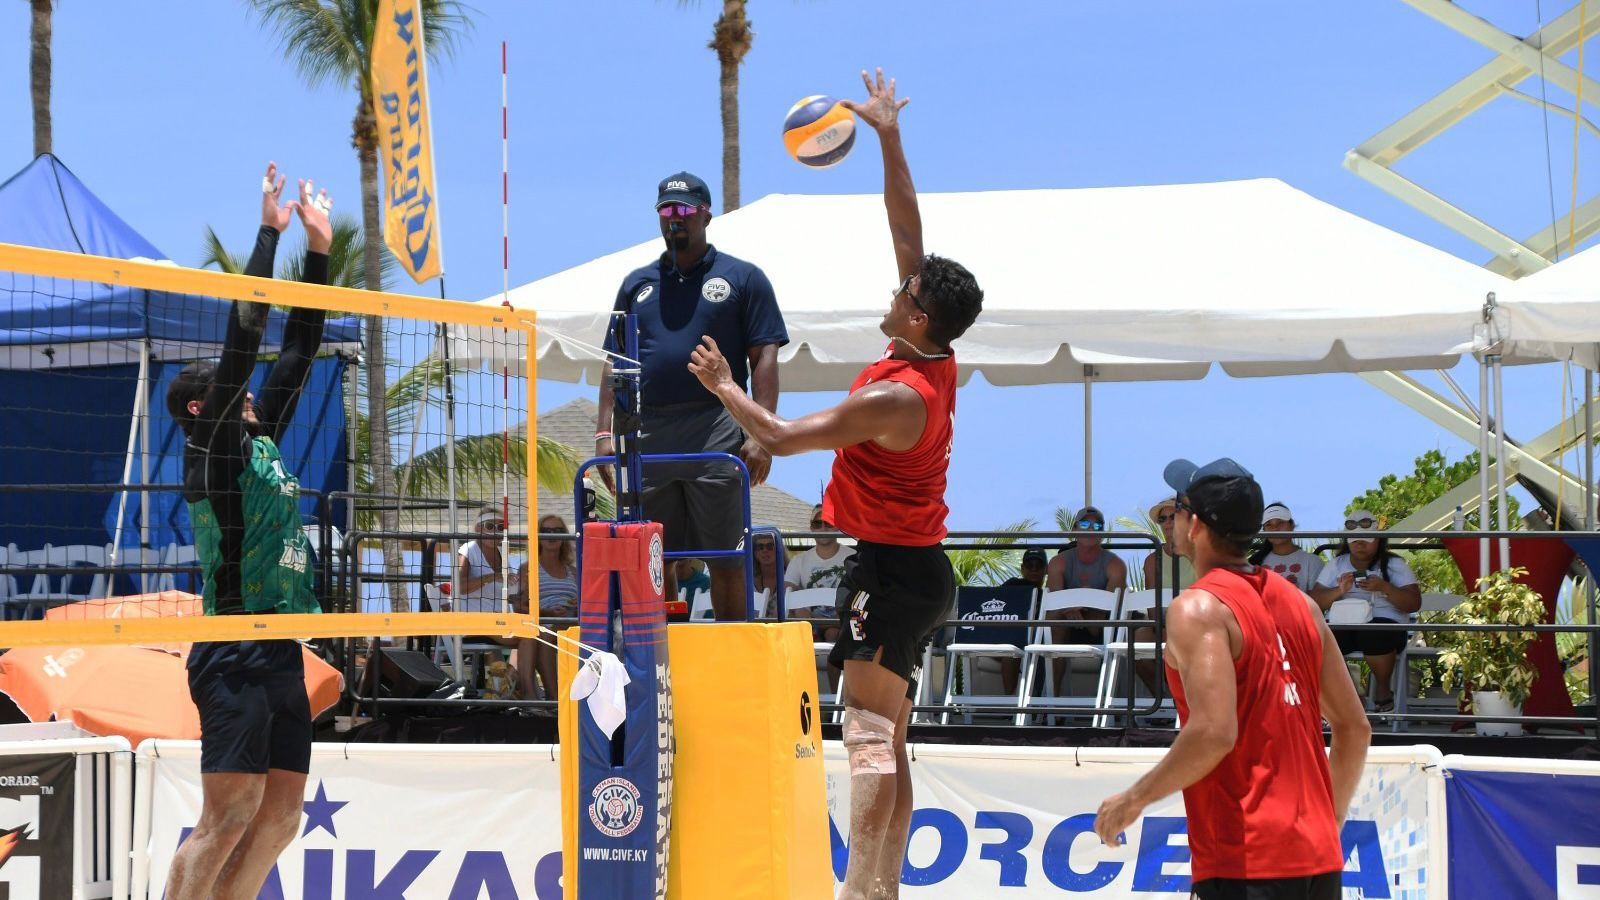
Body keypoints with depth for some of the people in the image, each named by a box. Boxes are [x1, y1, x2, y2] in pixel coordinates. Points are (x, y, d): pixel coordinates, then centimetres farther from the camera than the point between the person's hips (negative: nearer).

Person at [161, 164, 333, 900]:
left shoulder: (261, 440, 17)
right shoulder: (212, 443, -4)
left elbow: (299, 349, 20)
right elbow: (243, 336, -10)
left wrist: (319, 248, 18)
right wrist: (270, 232, -9)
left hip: (282, 651, 8)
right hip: (235, 653, -8)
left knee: (279, 817, 5)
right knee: (227, 817, -12)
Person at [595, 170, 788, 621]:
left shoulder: (743, 278, 8)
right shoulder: (637, 284, 19)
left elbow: (764, 358, 1)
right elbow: (614, 365, 18)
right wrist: (605, 433, 6)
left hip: (716, 434, -4)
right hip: (645, 437, 4)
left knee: (725, 561, -3)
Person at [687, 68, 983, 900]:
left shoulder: (894, 397, -21)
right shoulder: (936, 365, 3)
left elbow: (780, 437, -18)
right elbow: (907, 230, 7)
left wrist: (725, 387, -3)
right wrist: (888, 137, 8)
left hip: (890, 569, -9)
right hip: (920, 565, 9)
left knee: (868, 734, -13)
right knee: (888, 742, 11)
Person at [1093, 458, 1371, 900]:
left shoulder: (1199, 608, -10)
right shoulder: (1299, 603, 13)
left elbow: (1214, 731, -22)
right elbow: (1355, 729, 15)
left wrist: (1134, 799, -9)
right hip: (1318, 858, 8)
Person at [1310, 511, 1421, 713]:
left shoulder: (1394, 565, 10)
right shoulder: (1336, 565, 18)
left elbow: (1414, 603, -1)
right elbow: (1315, 602, 9)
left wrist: (1383, 587, -16)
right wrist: (1338, 591, -11)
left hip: (1384, 622, -2)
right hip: (1342, 624, 2)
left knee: (1375, 633, -39)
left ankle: (1383, 688, -14)